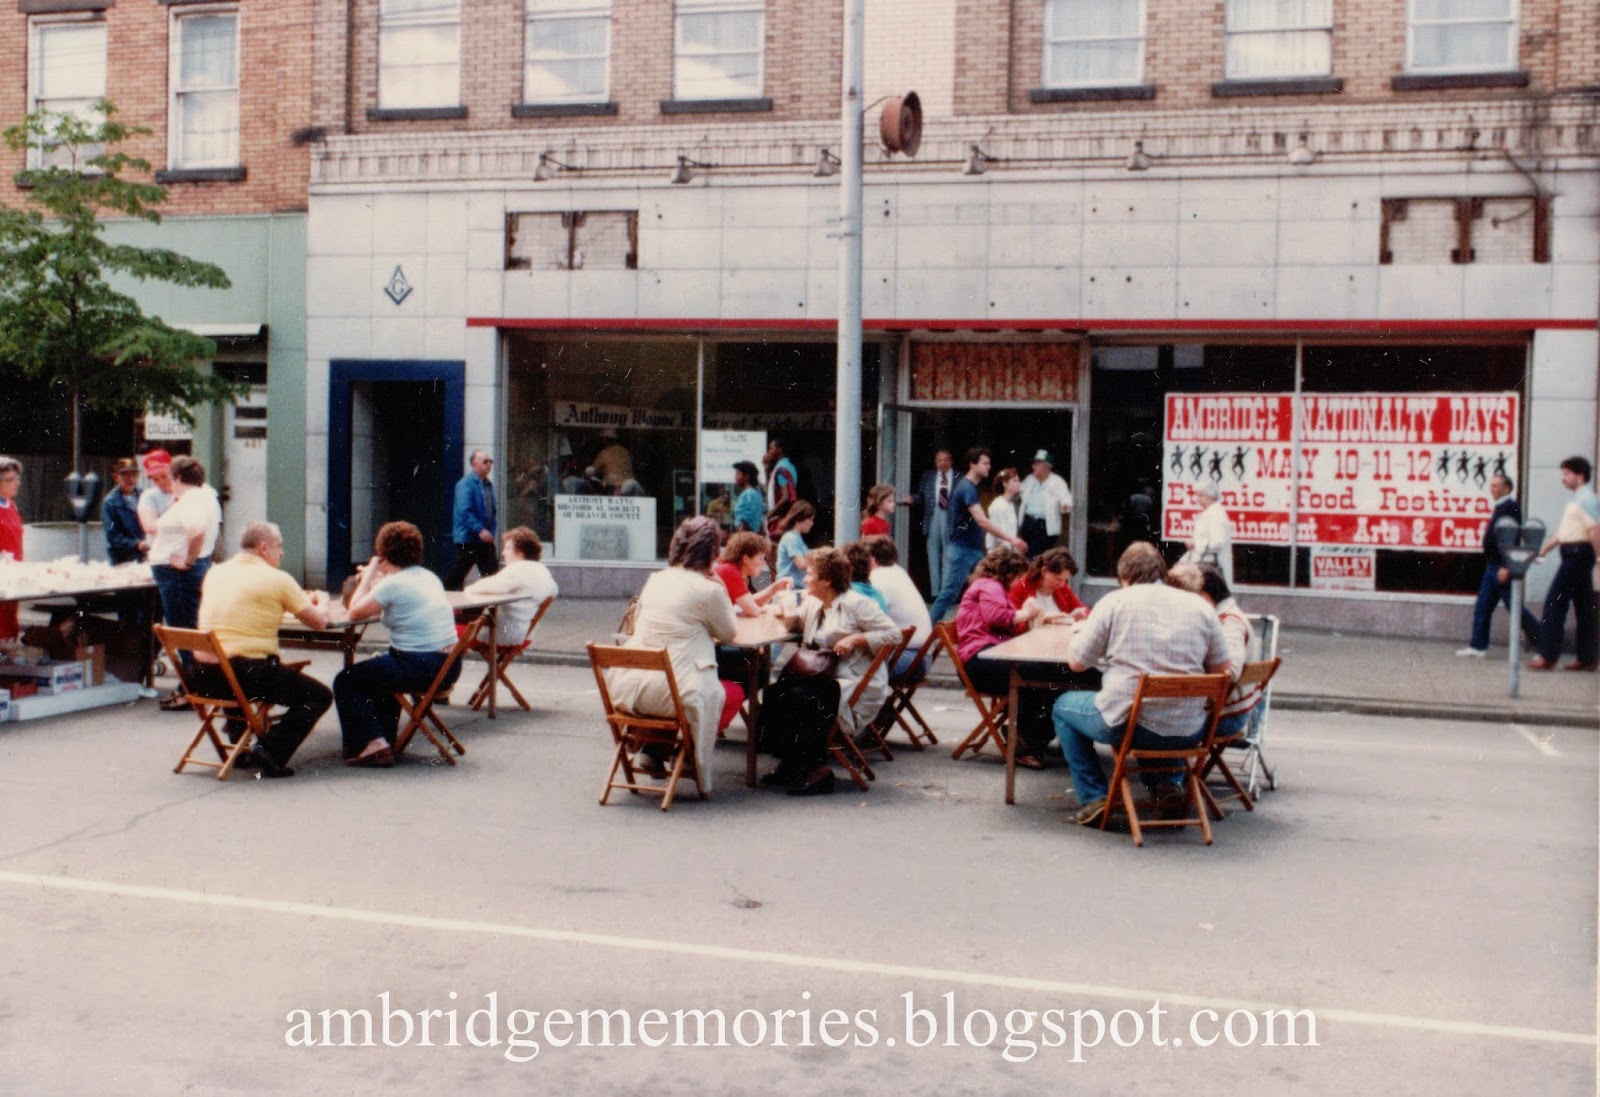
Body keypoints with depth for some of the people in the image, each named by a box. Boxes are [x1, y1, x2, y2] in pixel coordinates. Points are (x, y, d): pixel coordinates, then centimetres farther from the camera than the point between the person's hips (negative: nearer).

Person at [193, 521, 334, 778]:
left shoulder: (215, 573, 13)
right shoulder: (277, 579, -5)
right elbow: (319, 622, 0)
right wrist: (321, 601, 24)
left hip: (204, 678, 7)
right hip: (248, 672, -7)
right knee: (319, 696, 7)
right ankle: (270, 751, -10)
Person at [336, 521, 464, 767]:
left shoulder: (393, 583, -13)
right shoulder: (429, 577, 12)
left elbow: (355, 612, -9)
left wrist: (369, 575, 1)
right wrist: (375, 580, 22)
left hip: (419, 668, -9)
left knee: (345, 682, 6)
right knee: (381, 672, 37)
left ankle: (372, 743, -5)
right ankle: (387, 737, 40)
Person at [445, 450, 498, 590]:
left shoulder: (488, 484, 12)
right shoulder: (466, 484, -13)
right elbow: (464, 510, -22)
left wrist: (492, 530, 7)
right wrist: (480, 530, -27)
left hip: (485, 537, 8)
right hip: (468, 538, -8)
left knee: (492, 573, 5)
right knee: (458, 573, -1)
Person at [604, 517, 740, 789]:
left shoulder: (655, 580, 10)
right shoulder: (708, 589, -8)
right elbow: (728, 633, 5)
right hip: (667, 693, -6)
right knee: (735, 694, 18)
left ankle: (651, 750, 20)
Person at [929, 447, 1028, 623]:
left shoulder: (970, 486, 12)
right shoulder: (967, 488, -18)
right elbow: (982, 521, -29)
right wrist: (1010, 539, -33)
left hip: (974, 550, 9)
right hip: (961, 551, -9)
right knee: (949, 594, -5)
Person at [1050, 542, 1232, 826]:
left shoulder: (1114, 602, -2)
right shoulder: (1200, 606, 6)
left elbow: (1076, 661, 0)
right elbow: (1223, 670, 10)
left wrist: (1079, 632, 21)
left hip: (1125, 723, -3)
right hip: (1187, 733, 3)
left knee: (1063, 707, 26)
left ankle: (1093, 797, 17)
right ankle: (1169, 782, 16)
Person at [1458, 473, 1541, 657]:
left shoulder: (1510, 507, -14)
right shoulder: (1500, 508, 15)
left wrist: (1506, 567, -25)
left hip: (1502, 567, -10)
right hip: (1493, 566, 10)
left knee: (1514, 607, -5)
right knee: (1482, 606, 8)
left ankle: (1544, 643, 4)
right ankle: (1478, 646, 11)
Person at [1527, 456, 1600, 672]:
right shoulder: (1576, 499, 18)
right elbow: (1562, 531, 22)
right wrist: (1542, 551, 20)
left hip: (1578, 554, -10)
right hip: (1572, 554, 10)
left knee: (1555, 601, -9)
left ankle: (1548, 656, -9)